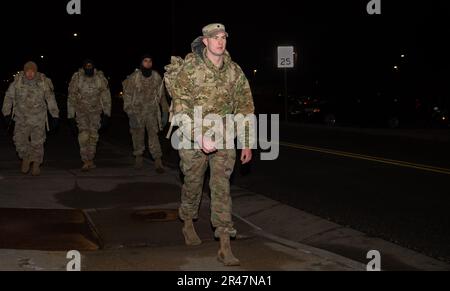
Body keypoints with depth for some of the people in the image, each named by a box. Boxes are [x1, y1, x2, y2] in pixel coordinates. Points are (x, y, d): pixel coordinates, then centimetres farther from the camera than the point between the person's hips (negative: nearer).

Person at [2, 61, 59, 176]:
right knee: (20, 141, -2)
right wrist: (7, 112, 4)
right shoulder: (18, 81, -7)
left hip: (38, 118, -1)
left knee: (38, 142, 3)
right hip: (21, 117, 1)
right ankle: (25, 158, 25)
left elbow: (50, 99, 1)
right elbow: (9, 96, 3)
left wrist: (55, 115, 4)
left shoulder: (43, 82, -9)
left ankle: (36, 165, 18)